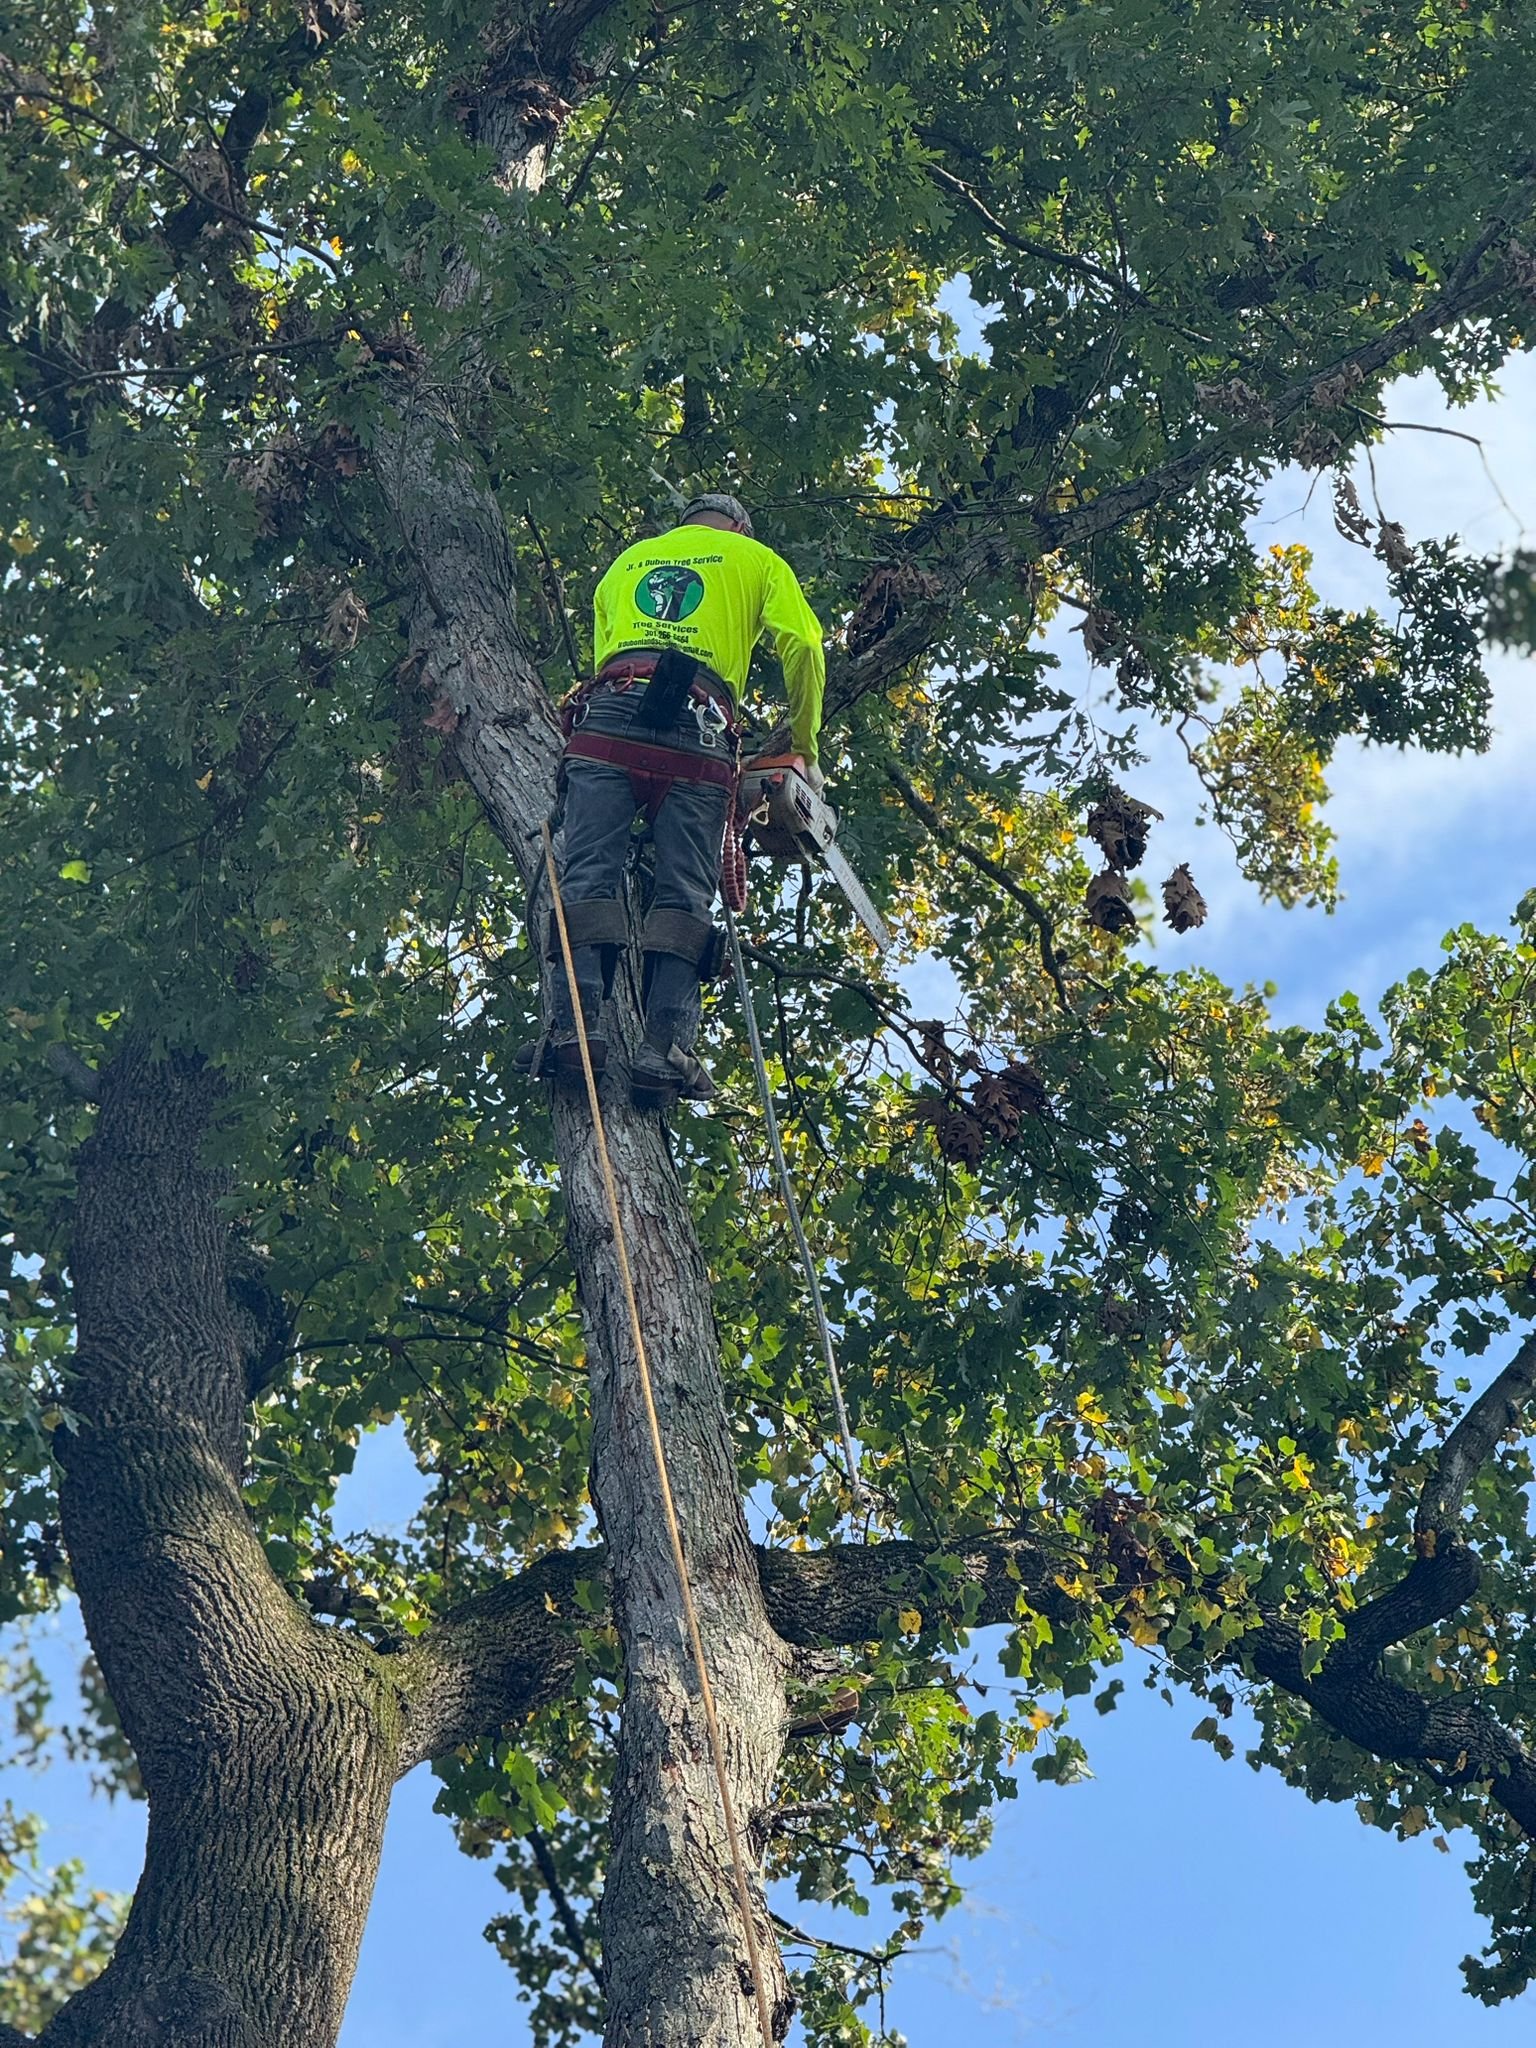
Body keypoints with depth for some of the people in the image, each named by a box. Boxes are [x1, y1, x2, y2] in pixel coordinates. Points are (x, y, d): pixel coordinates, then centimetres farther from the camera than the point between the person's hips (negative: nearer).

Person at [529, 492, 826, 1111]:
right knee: (684, 895, -6)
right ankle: (665, 1049, -20)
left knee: (589, 874, -8)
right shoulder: (757, 560, 24)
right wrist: (804, 751, 15)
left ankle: (576, 1026, -26)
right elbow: (802, 647, 8)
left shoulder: (628, 561, 35)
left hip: (607, 717, 2)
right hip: (697, 732, -2)